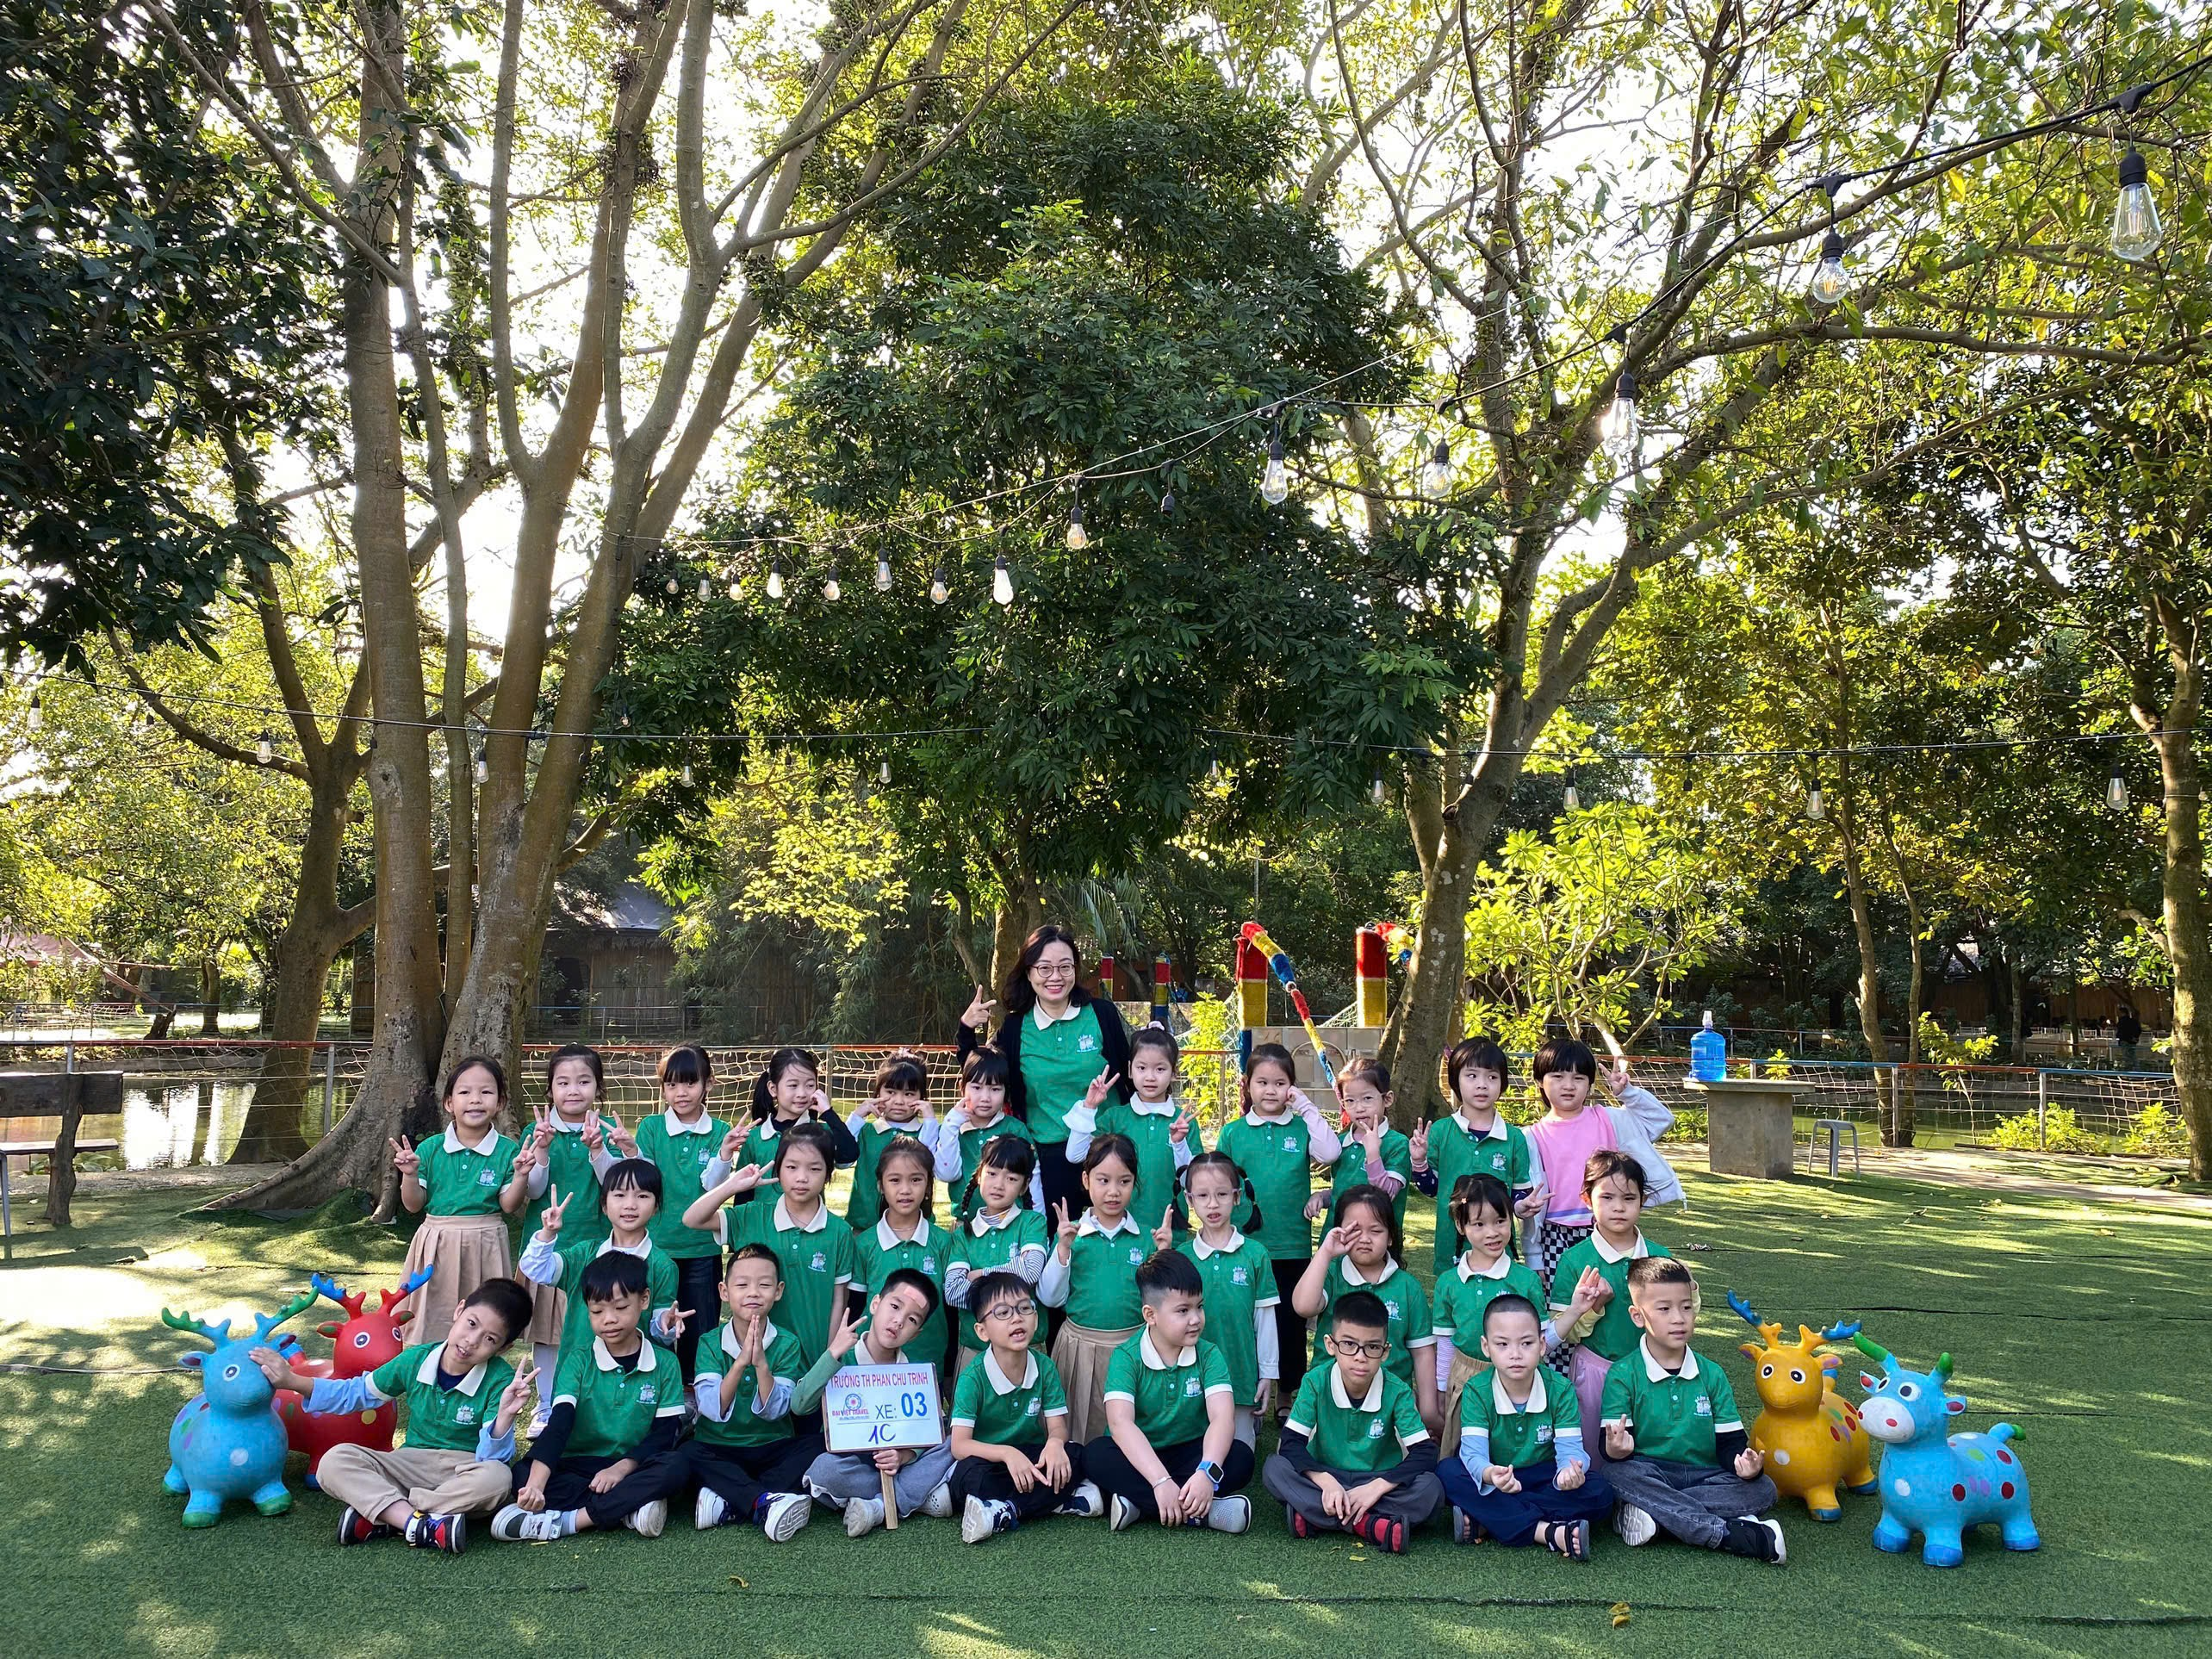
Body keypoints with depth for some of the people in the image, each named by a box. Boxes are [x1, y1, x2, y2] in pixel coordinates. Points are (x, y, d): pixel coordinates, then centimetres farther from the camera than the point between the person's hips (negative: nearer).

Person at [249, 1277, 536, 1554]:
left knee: (496, 1477, -39)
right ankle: (418, 1524, -36)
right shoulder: (416, 1360, -5)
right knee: (335, 1462, -20)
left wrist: (505, 1415, -40)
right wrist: (293, 1381, 4)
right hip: (412, 1464, 4)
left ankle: (378, 1519, -30)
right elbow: (357, 1392, 13)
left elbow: (493, 1458, -20)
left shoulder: (501, 1381, -16)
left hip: (464, 1471, -3)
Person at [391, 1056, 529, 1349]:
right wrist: (409, 1175, -13)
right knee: (433, 1322, 7)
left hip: (485, 1246, -1)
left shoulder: (507, 1151, -3)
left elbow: (509, 1206, -3)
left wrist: (521, 1175, -19)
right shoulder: (430, 1149, 0)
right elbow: (414, 1205, 4)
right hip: (437, 1244, 1)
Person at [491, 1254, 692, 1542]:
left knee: (680, 1464, -32)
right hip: (579, 1467, 0)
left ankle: (562, 1522, -31)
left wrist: (621, 1467, -19)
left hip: (634, 1467, 0)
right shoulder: (578, 1360, 1)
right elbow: (558, 1424, -13)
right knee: (523, 1473, -28)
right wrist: (536, 1484, -30)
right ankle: (629, 1506, -28)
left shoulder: (664, 1363, 3)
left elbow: (663, 1433, -1)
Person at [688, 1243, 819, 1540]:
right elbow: (712, 1409, -16)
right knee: (690, 1455, -30)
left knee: (817, 1446, -25)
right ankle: (765, 1502, -36)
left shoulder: (787, 1345, -3)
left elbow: (774, 1410, -12)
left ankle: (731, 1503, -31)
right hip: (719, 1447, -1)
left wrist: (761, 1363, -27)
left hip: (772, 1447, 1)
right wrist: (740, 1362, -29)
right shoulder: (710, 1343, -3)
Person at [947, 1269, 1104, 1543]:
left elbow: (1058, 1426, -2)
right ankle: (1064, 1502, -29)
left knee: (1074, 1455, -24)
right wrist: (1007, 1453, -39)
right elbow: (959, 1445, -21)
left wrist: (1055, 1443, -29)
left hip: (1031, 1462, 4)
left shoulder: (1045, 1368, -3)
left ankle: (1003, 1514, -30)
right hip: (989, 1462, -4)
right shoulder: (973, 1378, -16)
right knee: (969, 1472, -37)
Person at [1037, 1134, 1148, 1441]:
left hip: (1131, 1346, 0)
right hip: (1080, 1344, 0)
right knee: (1080, 1430, 7)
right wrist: (1063, 1249, -12)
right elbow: (1051, 1298, -2)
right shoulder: (1072, 1234, -1)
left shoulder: (1146, 1237, 0)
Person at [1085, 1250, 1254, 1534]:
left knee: (1240, 1457, -24)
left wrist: (1207, 1472, -41)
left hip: (1190, 1454, 2)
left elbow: (1222, 1417, -20)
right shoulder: (1126, 1358, -13)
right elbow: (1120, 1422, -28)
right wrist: (1160, 1481, -41)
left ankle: (1138, 1504, -29)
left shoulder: (1208, 1356, -6)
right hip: (1138, 1456, -2)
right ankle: (1200, 1512, -34)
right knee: (1097, 1455, -32)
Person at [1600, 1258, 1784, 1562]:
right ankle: (1734, 1535, -34)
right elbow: (1613, 1442, -7)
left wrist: (1744, 1462, -17)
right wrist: (1615, 1449, -33)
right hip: (1649, 1473, -3)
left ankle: (1652, 1511, -28)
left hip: (1704, 1476, 3)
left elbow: (1730, 1441, 7)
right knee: (1618, 1472, -35)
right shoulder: (1623, 1374, -1)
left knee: (1763, 1489, -21)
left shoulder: (1711, 1374, 10)